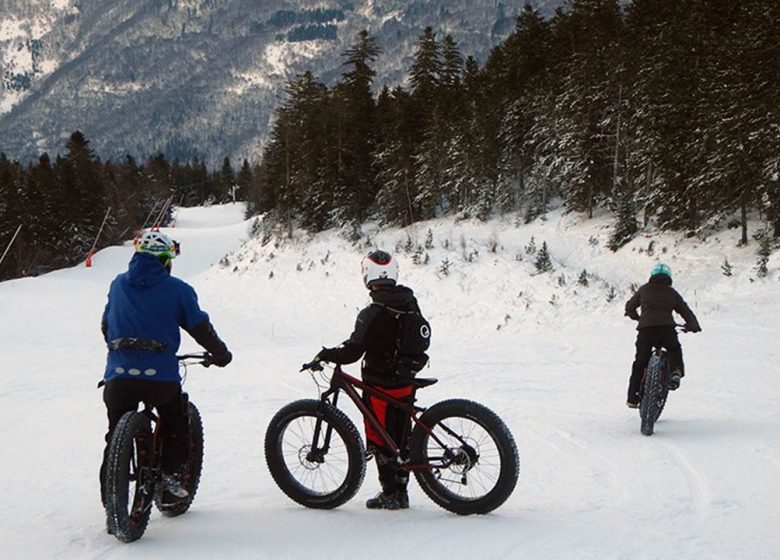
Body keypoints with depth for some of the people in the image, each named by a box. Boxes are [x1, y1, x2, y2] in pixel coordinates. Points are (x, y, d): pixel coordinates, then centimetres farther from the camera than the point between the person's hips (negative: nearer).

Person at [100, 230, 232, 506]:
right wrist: (220, 354, 20)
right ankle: (170, 475, 10)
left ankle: (110, 499, 13)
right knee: (176, 426, 22)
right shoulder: (177, 289, 0)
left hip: (118, 375, 3)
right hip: (161, 376, -3)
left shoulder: (118, 284, 12)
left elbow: (105, 325, 23)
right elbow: (200, 327, 4)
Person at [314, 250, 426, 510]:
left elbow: (353, 351, -22)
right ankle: (401, 491, 25)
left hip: (381, 386, -7)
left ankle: (391, 494, 11)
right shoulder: (410, 302, 0)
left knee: (379, 439, 6)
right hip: (406, 383, 7)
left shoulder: (372, 314, -22)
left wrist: (327, 355, -5)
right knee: (400, 438, 16)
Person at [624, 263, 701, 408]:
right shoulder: (672, 293, 16)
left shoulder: (644, 289, 17)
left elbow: (630, 306, 23)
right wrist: (693, 325, 28)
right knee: (674, 351, 28)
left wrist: (635, 316, 43)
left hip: (646, 329, 0)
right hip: (667, 328, 0)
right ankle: (676, 371, -1)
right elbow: (686, 311, 14)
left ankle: (633, 398, 9)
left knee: (640, 362, 10)